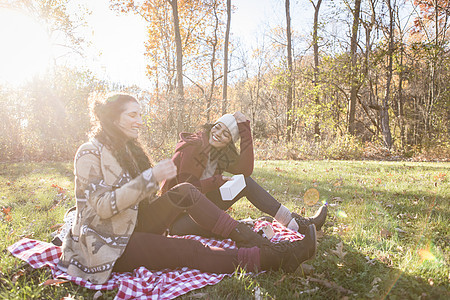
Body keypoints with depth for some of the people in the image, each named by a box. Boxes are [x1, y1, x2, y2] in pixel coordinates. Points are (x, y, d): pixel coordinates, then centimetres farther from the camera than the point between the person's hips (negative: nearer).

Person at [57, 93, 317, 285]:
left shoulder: (126, 149, 13)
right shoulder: (90, 153, -13)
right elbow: (103, 207, -24)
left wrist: (158, 176, -4)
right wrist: (151, 177, -29)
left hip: (133, 228, 7)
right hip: (108, 247, -7)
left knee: (185, 192, -16)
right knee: (191, 251, -24)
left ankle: (254, 241, -22)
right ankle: (271, 257, -25)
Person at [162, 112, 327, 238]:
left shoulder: (222, 153, 4)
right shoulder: (191, 146, -17)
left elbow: (246, 169, -14)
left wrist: (245, 129, -16)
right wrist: (215, 182, -20)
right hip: (177, 216, -6)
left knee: (245, 182, -7)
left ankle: (295, 223, -7)